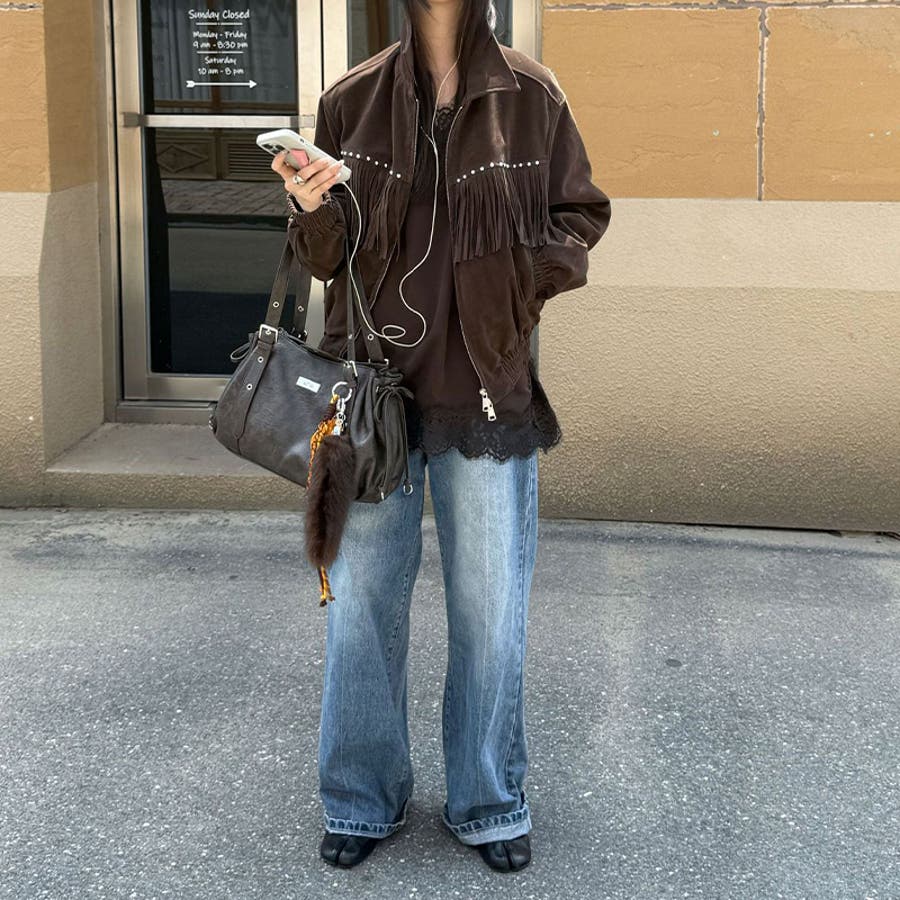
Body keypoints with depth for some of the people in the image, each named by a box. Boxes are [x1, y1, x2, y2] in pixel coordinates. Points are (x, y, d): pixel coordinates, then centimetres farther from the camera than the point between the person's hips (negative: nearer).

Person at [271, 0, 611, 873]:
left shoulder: (532, 96, 0)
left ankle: (487, 803, 25)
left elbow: (579, 217, 8)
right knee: (362, 601, 8)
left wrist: (520, 278, -11)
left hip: (488, 391, 0)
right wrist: (316, 210, -16)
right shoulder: (352, 99, 2)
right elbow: (327, 255, 6)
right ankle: (362, 799, 25)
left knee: (491, 610, 7)